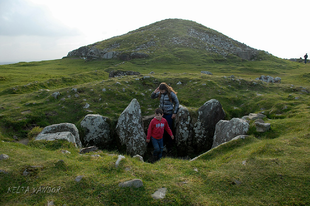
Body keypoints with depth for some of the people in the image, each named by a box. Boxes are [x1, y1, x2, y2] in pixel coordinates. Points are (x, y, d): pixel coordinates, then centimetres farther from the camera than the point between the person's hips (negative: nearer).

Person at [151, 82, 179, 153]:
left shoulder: (172, 94, -14)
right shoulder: (160, 93, -1)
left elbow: (177, 103, -4)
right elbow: (152, 97, 7)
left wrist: (174, 113, -5)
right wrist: (155, 92, -14)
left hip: (169, 114, -4)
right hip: (161, 113, 5)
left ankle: (169, 146, 16)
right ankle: (164, 142, 27)